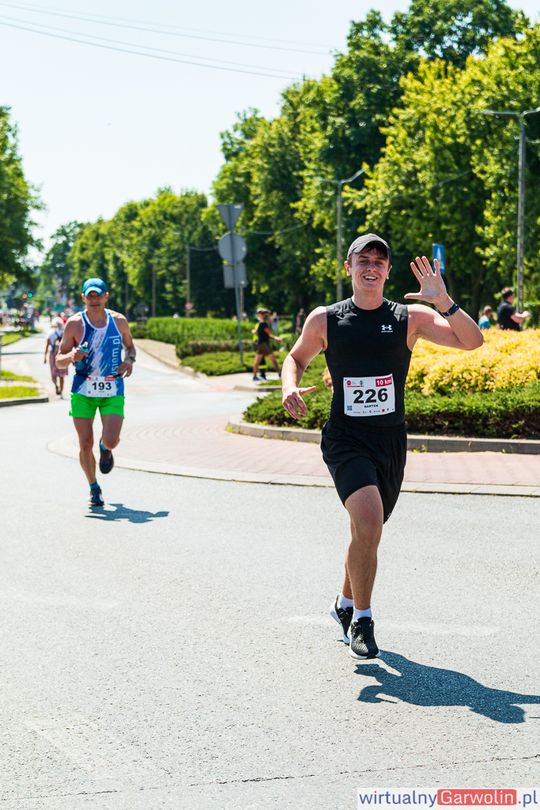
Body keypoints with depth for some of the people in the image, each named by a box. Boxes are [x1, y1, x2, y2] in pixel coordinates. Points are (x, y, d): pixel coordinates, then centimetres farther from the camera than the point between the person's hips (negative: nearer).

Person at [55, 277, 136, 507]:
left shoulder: (119, 321, 1)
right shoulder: (75, 324, -6)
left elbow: (130, 346, 19)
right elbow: (59, 361, -1)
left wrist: (129, 360, -3)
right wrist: (71, 357, -24)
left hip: (113, 392, 1)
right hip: (83, 391, -1)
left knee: (110, 441, -15)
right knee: (85, 445, -3)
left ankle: (105, 449, 25)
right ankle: (94, 489, 21)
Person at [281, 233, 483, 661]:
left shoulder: (411, 317, -1)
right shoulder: (325, 320, -1)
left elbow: (472, 341, -10)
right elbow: (296, 357, 16)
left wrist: (444, 301, -24)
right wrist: (289, 387, -5)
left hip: (391, 441, 3)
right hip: (346, 439, -3)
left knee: (368, 531, 16)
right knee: (369, 522, -24)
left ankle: (345, 603, 43)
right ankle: (361, 620, -7)